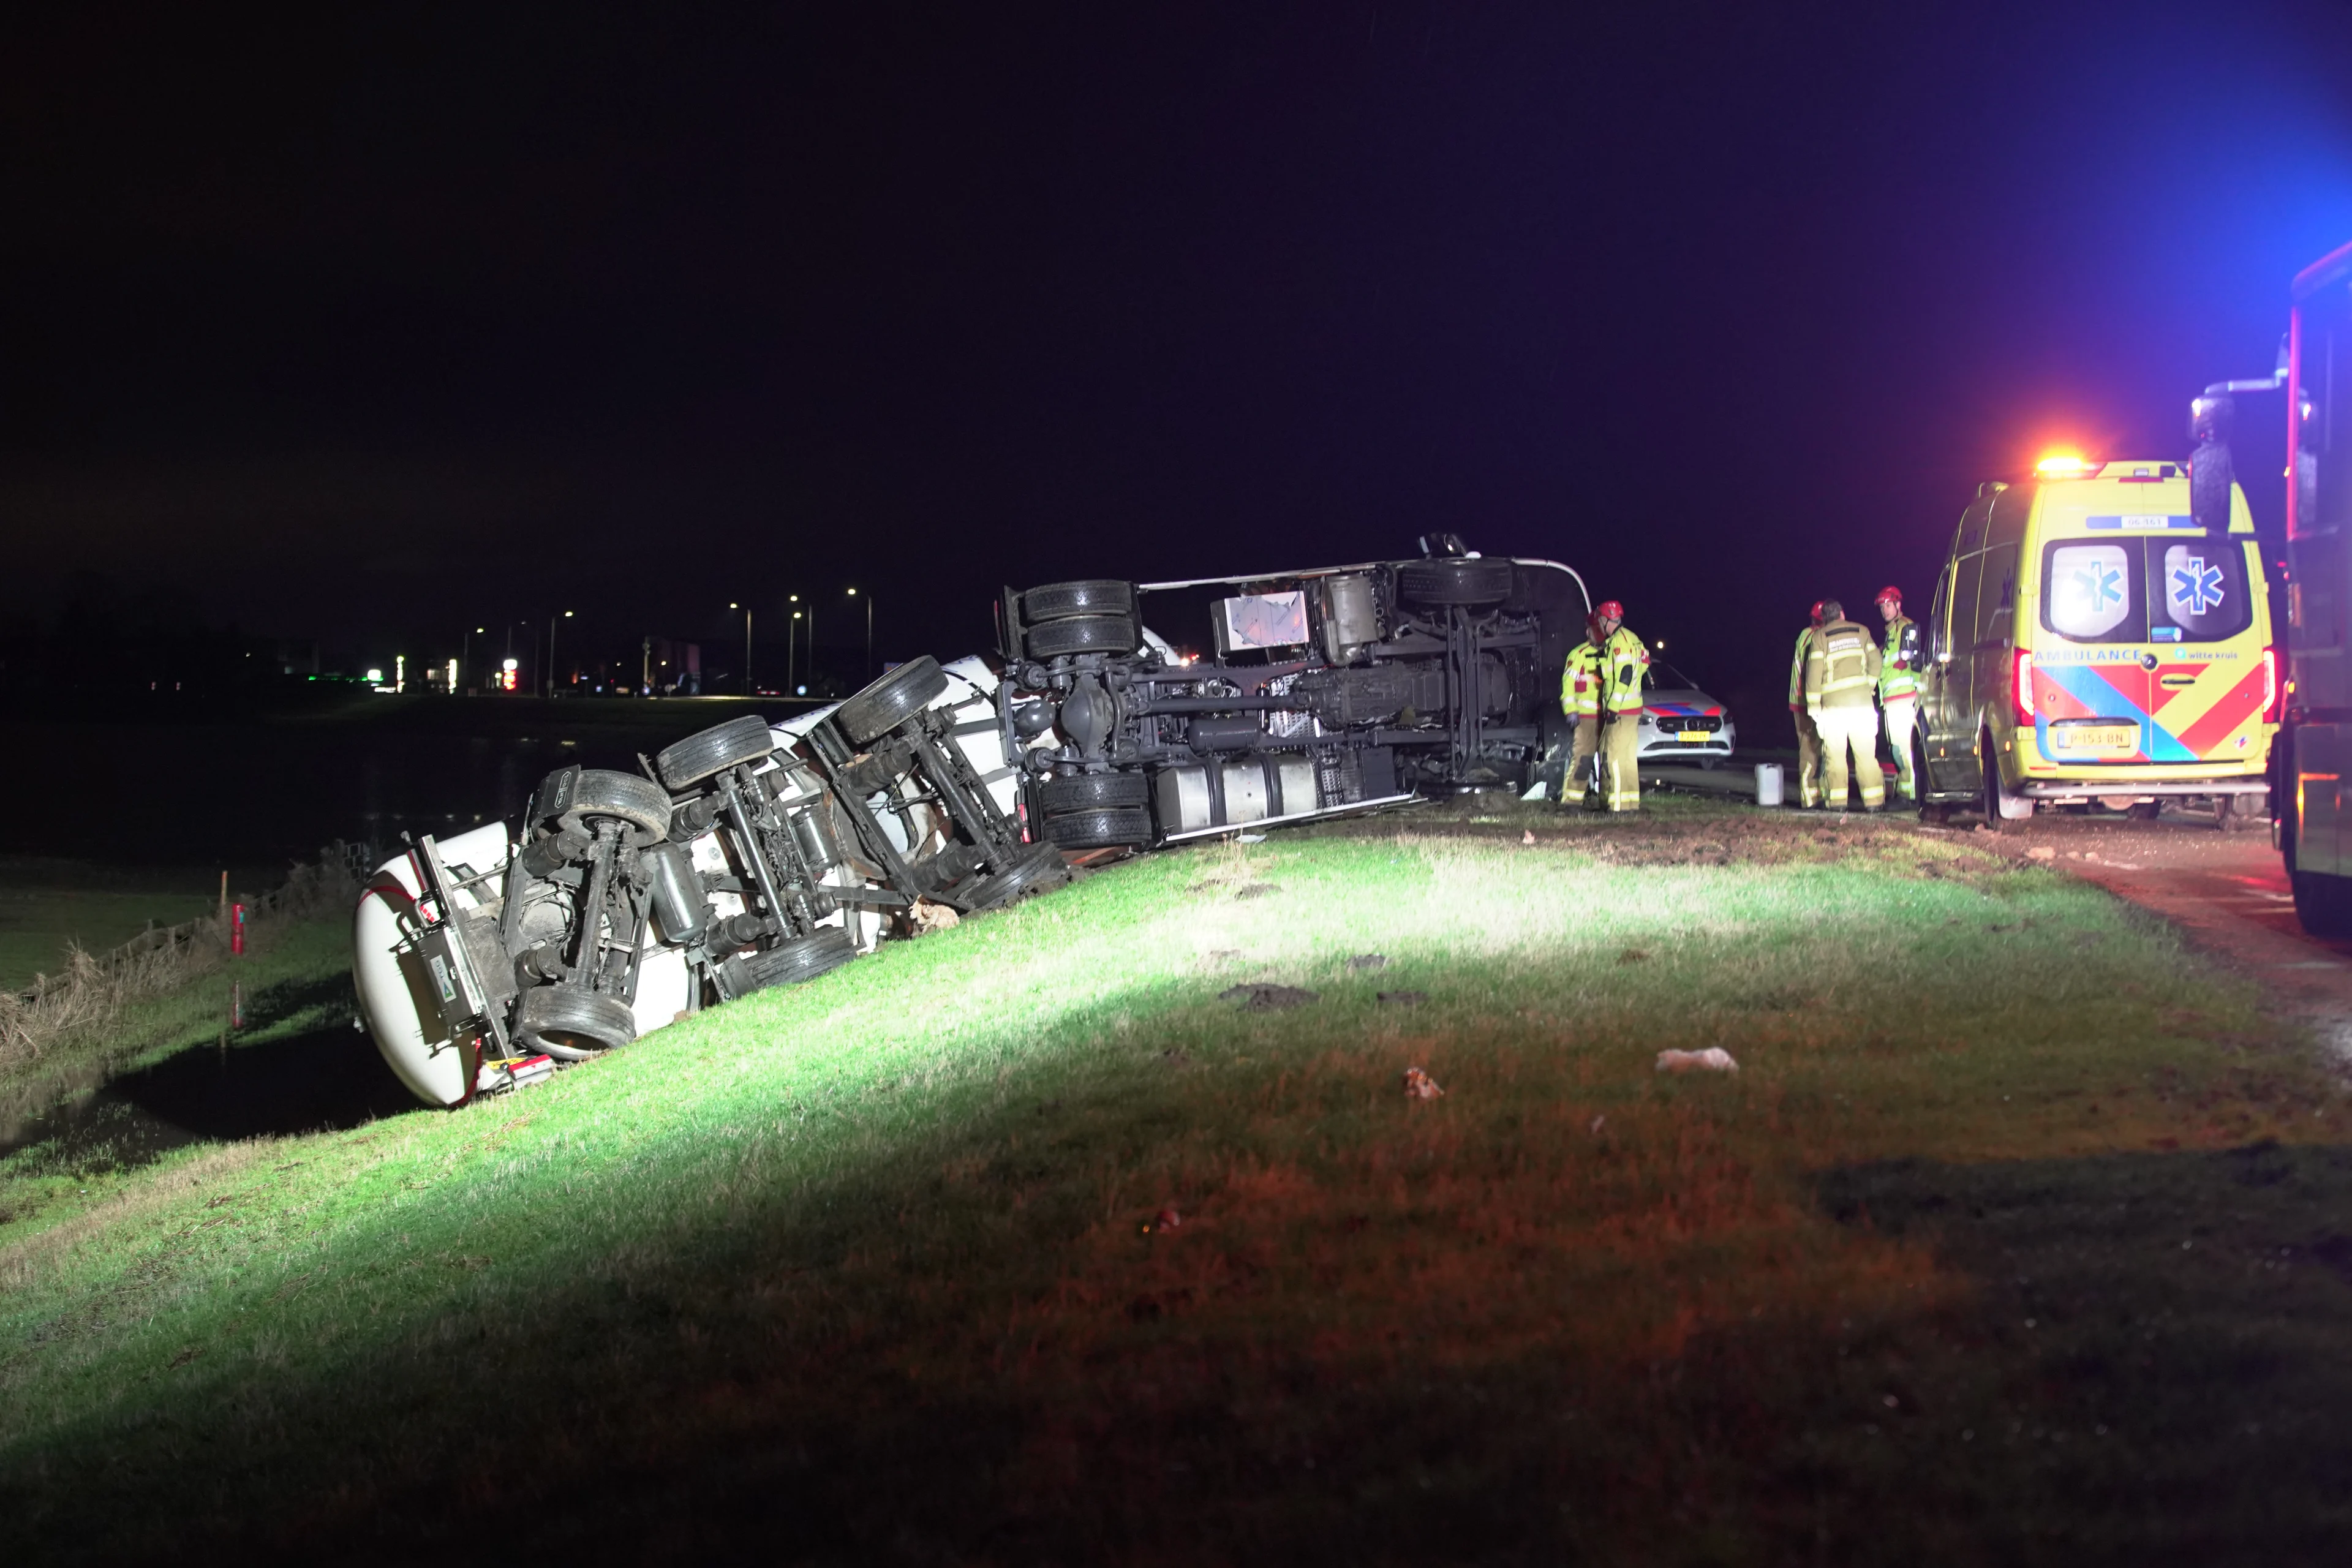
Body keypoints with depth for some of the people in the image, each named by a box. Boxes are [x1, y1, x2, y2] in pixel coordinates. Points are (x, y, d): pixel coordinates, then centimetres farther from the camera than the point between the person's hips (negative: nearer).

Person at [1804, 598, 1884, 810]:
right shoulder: (1861, 632, 11)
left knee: (1835, 754, 3)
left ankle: (1837, 800, -2)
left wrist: (1814, 706, 0)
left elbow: (1814, 673, -2)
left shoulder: (1820, 637, 3)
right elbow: (1875, 662, 5)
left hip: (1833, 703, -2)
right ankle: (1873, 800, 0)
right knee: (1866, 753, 3)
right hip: (1862, 702, 2)